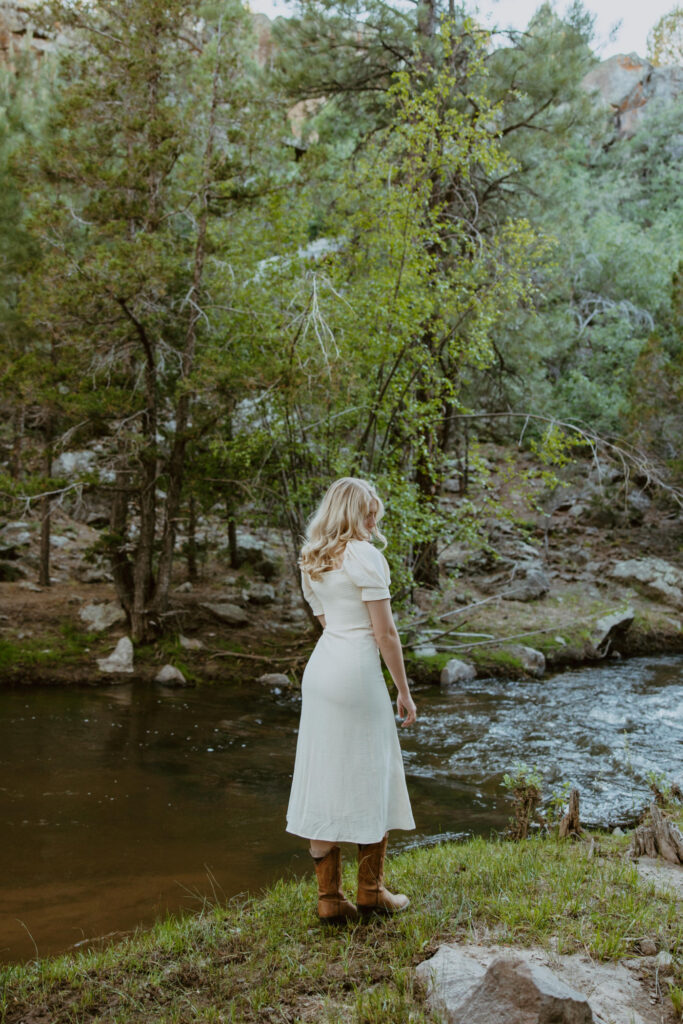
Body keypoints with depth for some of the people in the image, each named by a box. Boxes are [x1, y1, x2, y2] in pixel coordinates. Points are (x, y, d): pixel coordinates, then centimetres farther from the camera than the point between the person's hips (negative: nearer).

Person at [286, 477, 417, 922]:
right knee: (370, 777, 6)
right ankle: (371, 890, 17)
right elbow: (385, 632, -10)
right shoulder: (365, 555, -9)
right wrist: (404, 690, -4)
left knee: (323, 777, 8)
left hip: (320, 666, 7)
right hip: (358, 669, -7)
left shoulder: (311, 562, 13)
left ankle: (329, 896, 13)